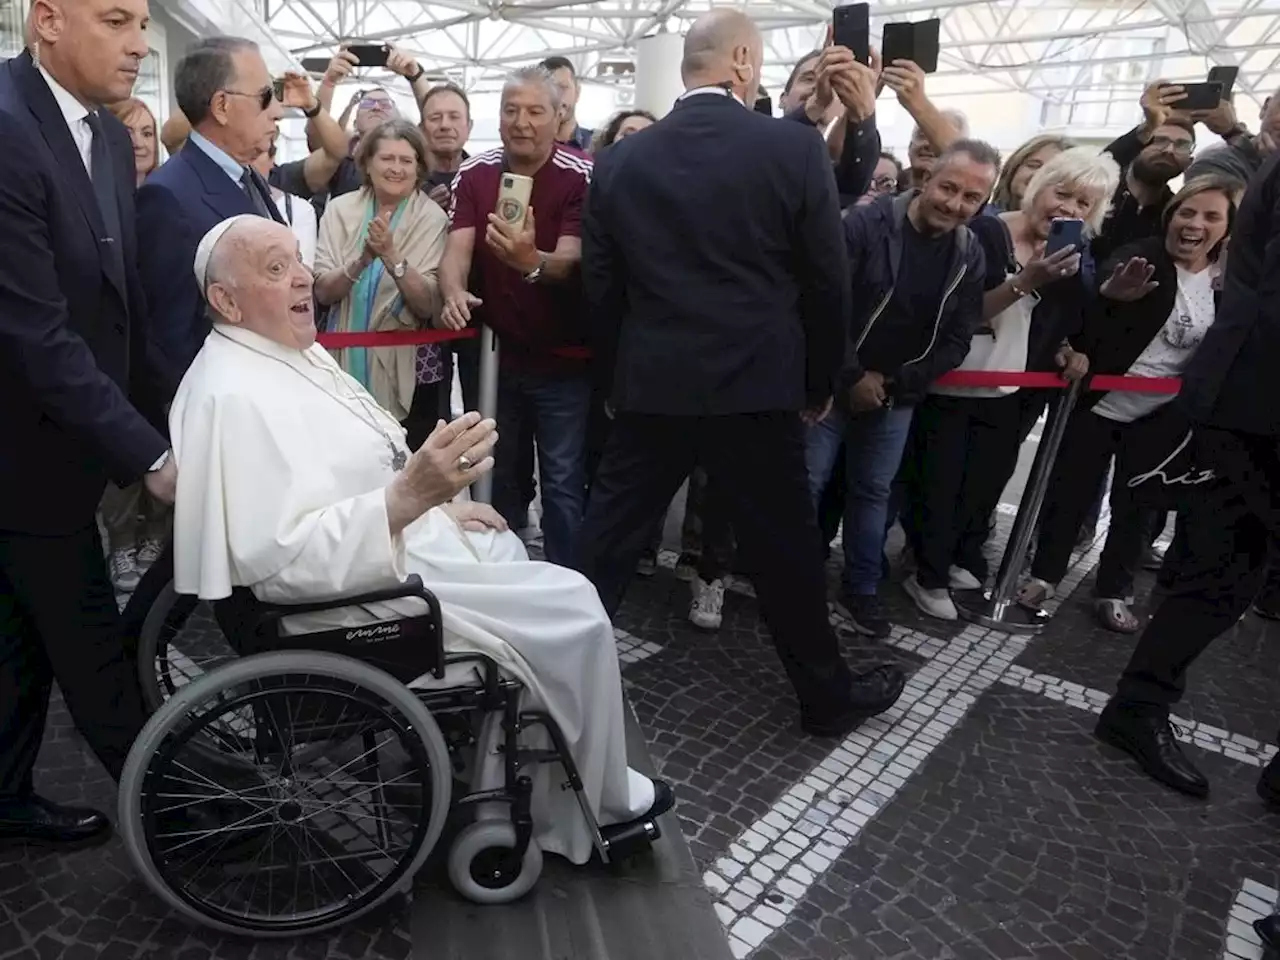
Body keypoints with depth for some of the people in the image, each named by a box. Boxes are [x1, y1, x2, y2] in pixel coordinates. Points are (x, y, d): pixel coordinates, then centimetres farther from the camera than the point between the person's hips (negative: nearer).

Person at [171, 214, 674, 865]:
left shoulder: (297, 352, 9)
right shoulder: (233, 396, -23)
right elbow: (282, 555, -31)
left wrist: (436, 503, 10)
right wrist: (411, 495, -40)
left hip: (395, 535, 11)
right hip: (364, 585, -11)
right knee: (572, 609, -9)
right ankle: (594, 806, 14)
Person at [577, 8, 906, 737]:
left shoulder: (620, 160, 4)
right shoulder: (795, 148, -5)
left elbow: (600, 289, 7)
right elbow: (828, 282, -2)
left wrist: (614, 381, 18)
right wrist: (820, 382, 11)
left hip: (649, 386, 3)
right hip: (755, 386, -2)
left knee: (608, 542, 13)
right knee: (786, 550, 10)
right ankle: (828, 697, 27)